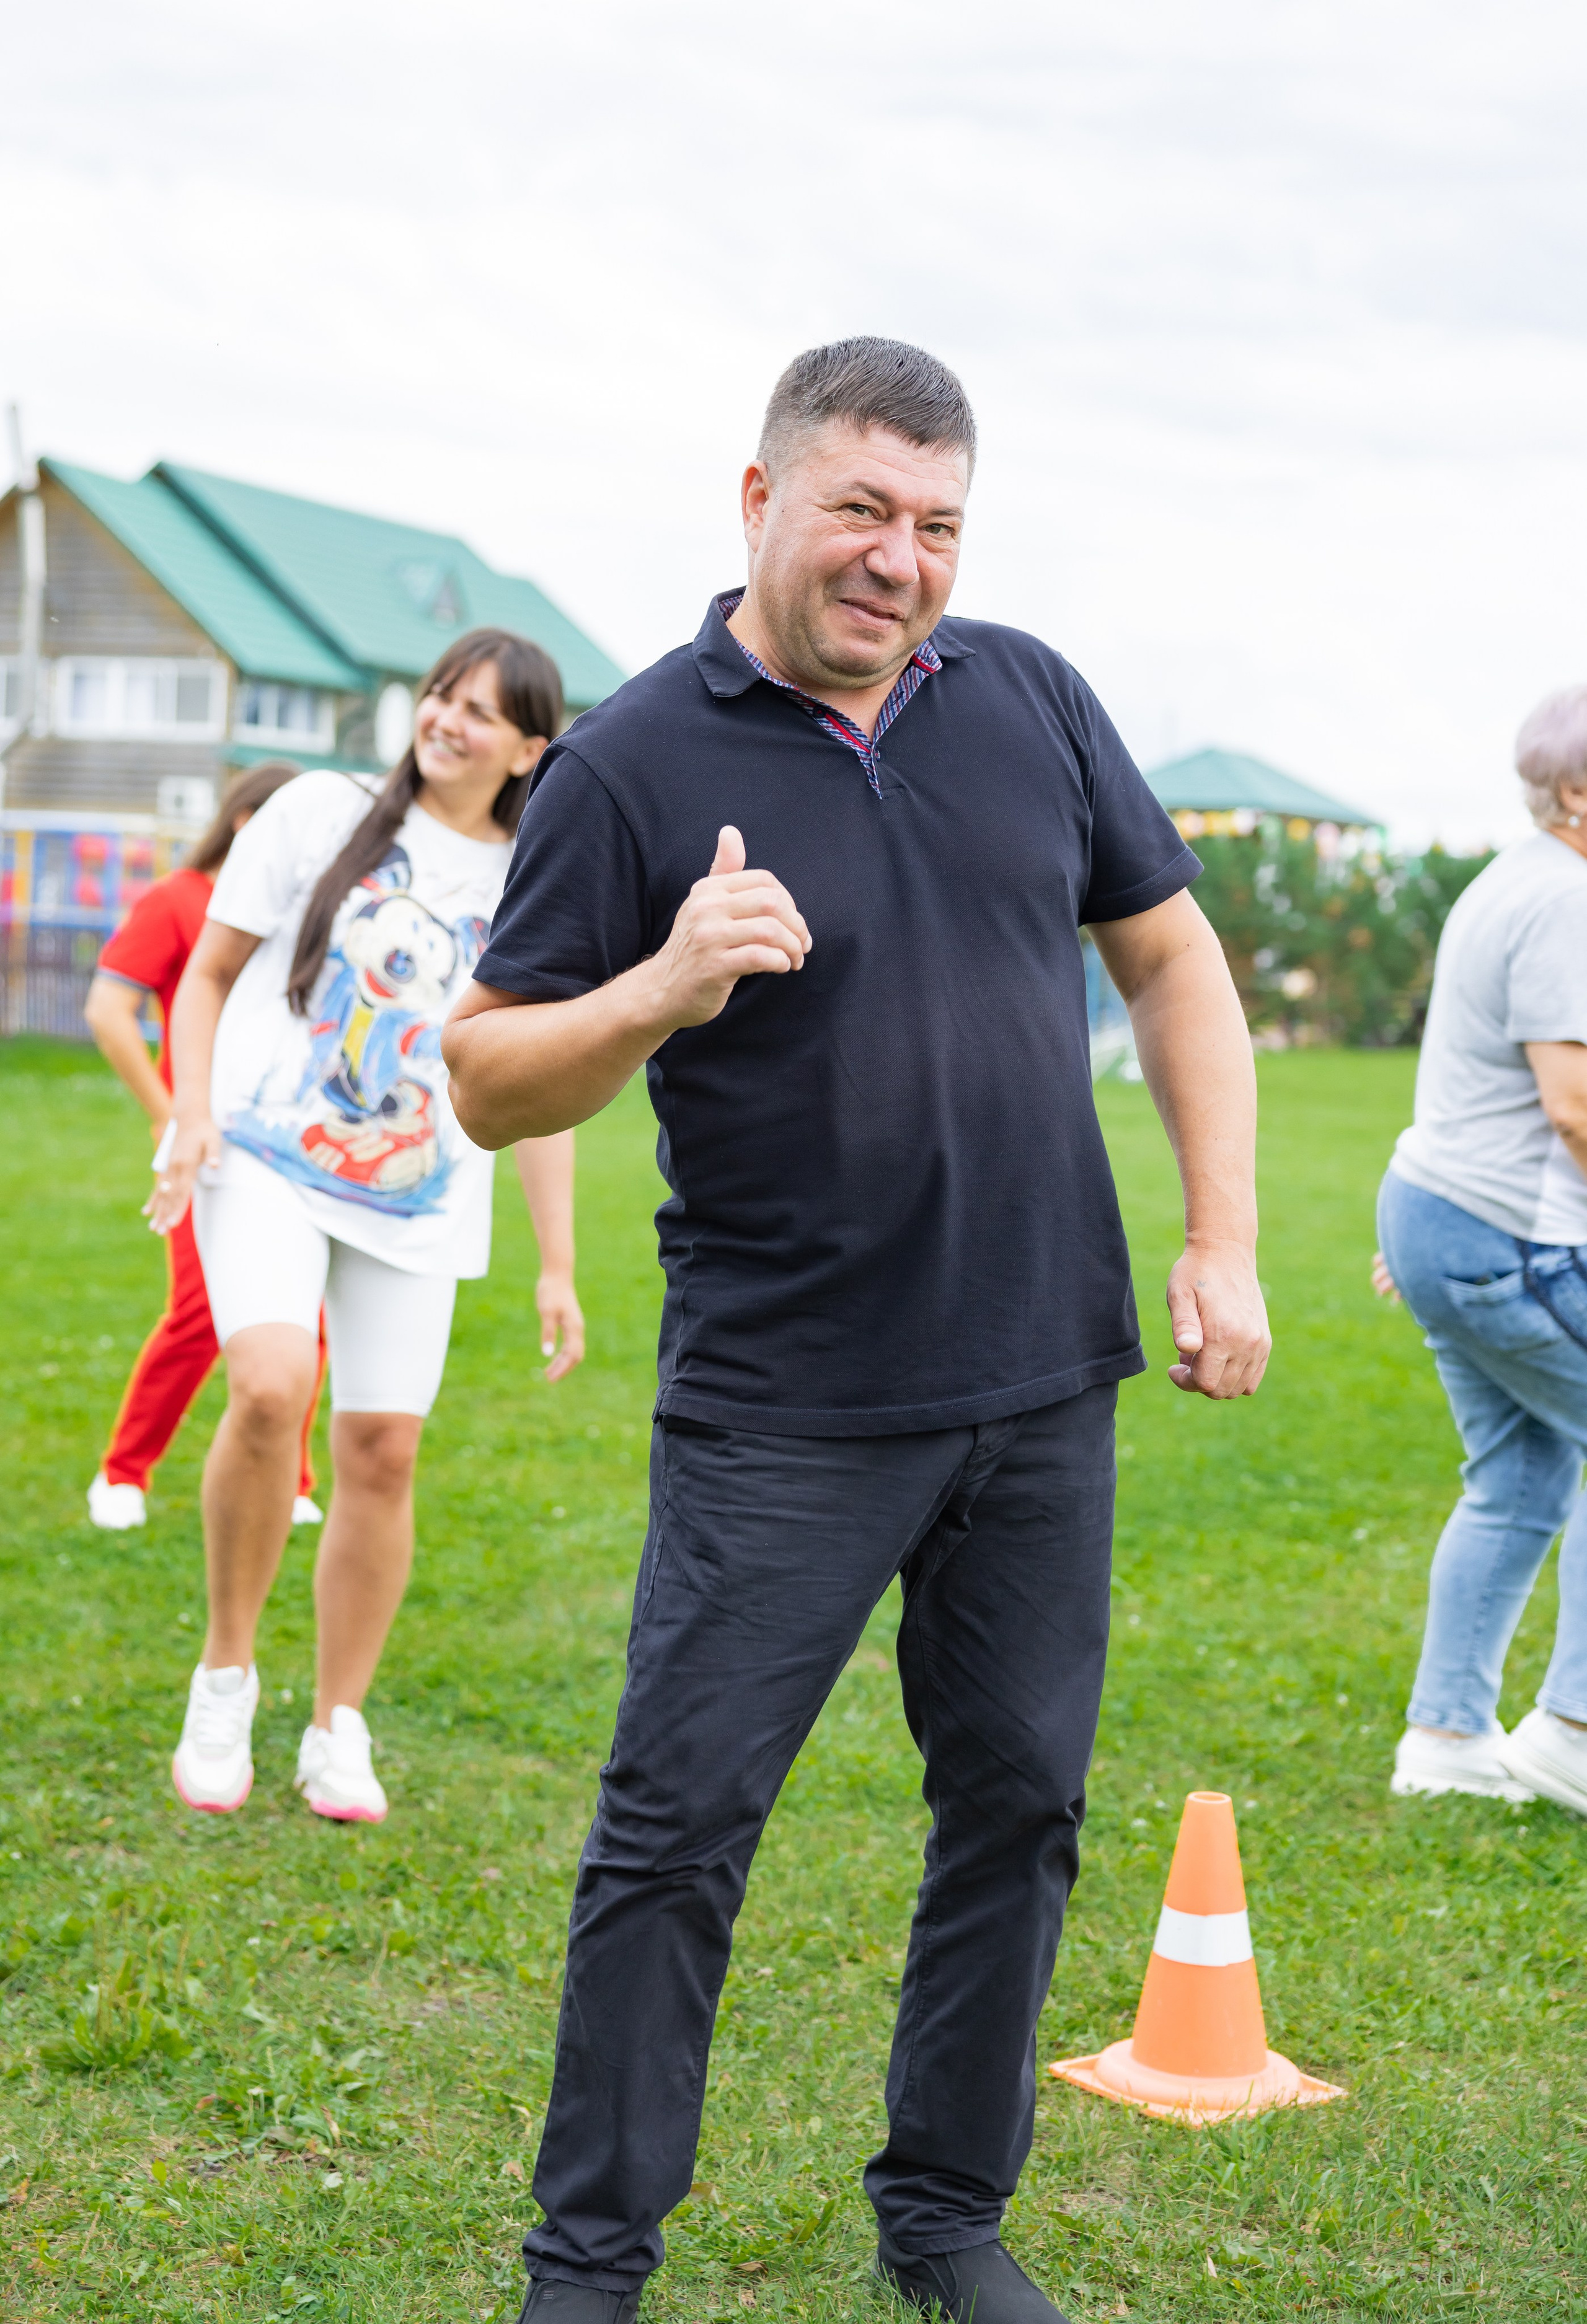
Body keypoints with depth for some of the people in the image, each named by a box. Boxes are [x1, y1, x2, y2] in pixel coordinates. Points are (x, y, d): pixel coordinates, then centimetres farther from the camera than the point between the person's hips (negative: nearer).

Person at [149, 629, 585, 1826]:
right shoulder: (323, 815, 3)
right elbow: (208, 973, 8)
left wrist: (559, 1267, 9)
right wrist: (196, 1114, -7)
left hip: (417, 1203, 2)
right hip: (266, 1160, -2)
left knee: (384, 1450, -2)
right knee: (270, 1387, -25)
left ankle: (339, 1731, 16)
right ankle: (226, 1673, -5)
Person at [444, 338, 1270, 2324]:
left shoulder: (1028, 697, 6)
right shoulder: (630, 765, -7)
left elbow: (1172, 958, 13)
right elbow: (487, 1082, -6)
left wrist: (1223, 1245, 5)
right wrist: (662, 990, -25)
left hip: (1045, 1390, 4)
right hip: (782, 1414, -4)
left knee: (1017, 1805, 11)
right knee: (678, 1822, -3)